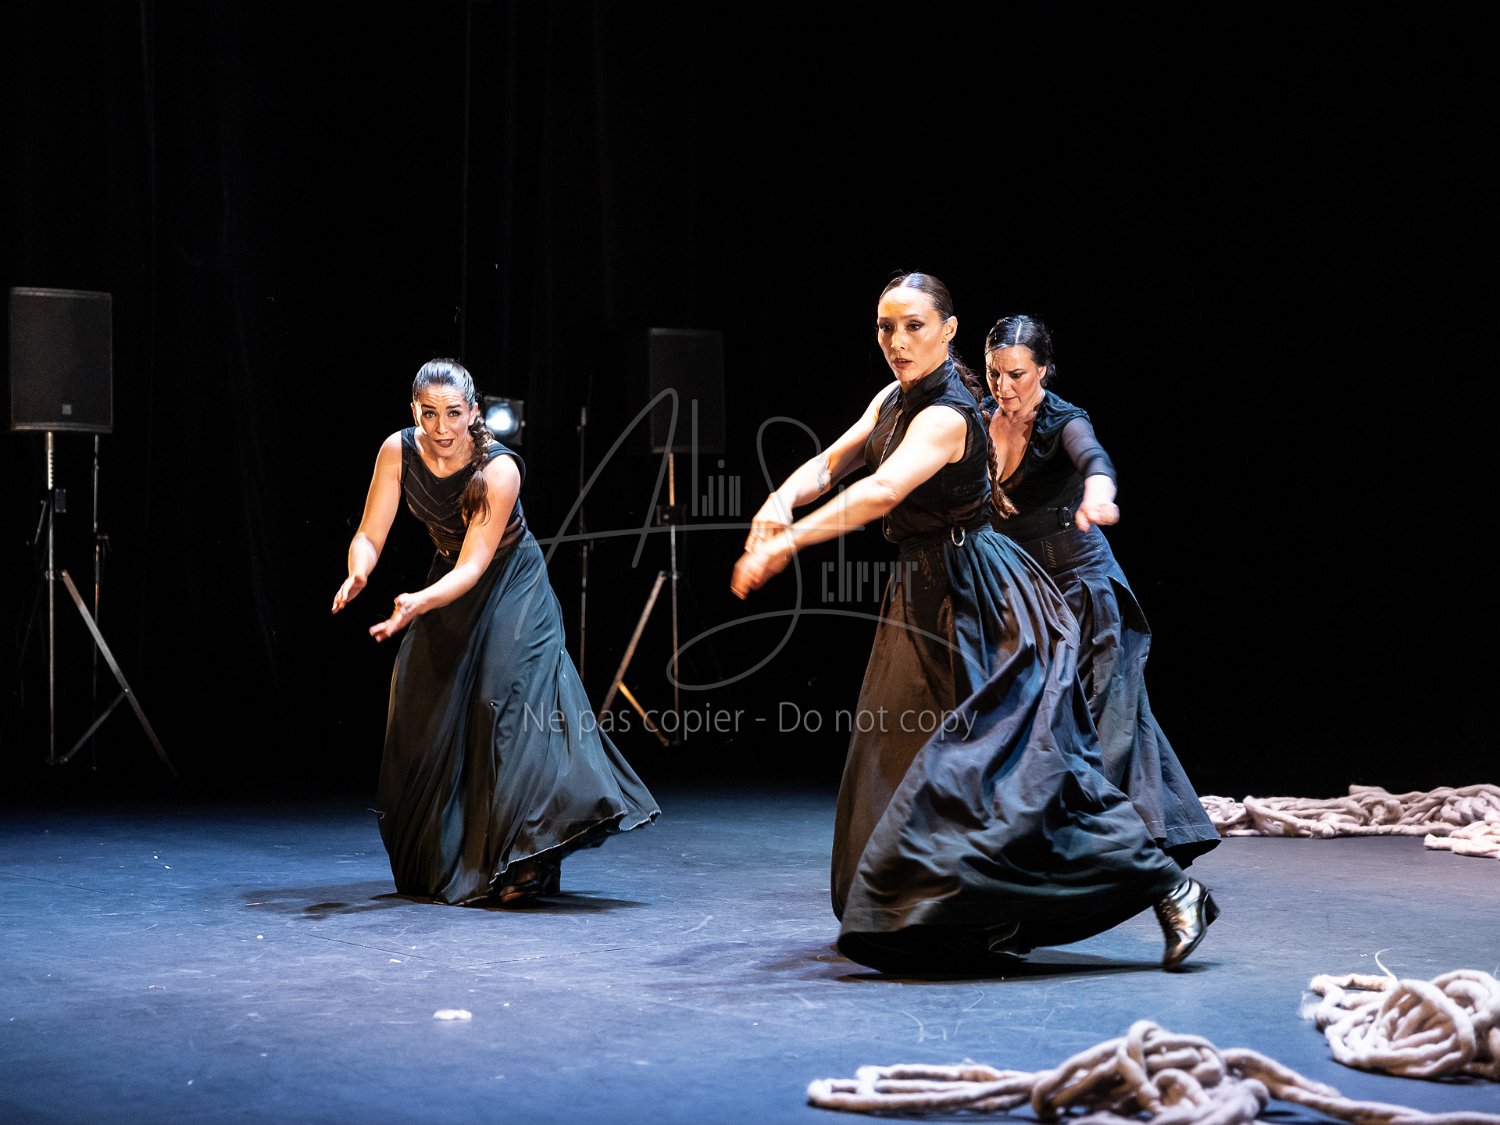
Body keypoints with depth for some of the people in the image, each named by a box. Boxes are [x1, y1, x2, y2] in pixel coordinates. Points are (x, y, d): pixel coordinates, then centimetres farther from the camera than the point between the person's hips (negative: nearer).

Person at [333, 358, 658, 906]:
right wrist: (358, 575, -40)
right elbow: (369, 536, -17)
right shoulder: (398, 451, -16)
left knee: (508, 701, -19)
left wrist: (418, 603, -49)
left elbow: (473, 565, -32)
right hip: (448, 584, 5)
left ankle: (518, 866, -21)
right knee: (427, 712, 5)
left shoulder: (499, 469, -29)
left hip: (510, 588, -5)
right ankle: (438, 862, 21)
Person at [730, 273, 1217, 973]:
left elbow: (882, 492, -38)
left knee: (1030, 759, -14)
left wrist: (787, 544, -44)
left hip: (976, 600, -10)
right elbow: (832, 463, 5)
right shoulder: (894, 398, 6)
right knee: (899, 750, 15)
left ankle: (1170, 891, -10)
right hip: (925, 594, 10)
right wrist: (780, 501, -17)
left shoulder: (946, 415, -23)